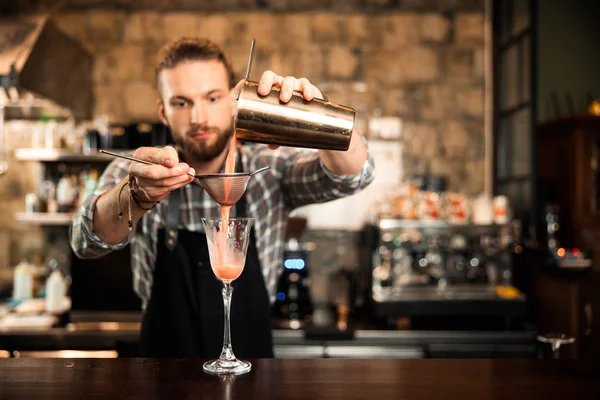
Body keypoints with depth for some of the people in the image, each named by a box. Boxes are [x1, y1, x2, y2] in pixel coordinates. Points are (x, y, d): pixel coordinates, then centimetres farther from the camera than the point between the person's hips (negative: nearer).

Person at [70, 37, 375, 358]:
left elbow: (351, 175, -17)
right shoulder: (136, 174, -4)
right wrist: (138, 194, -39)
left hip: (253, 364, 2)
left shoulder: (269, 169, -4)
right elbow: (88, 241, -20)